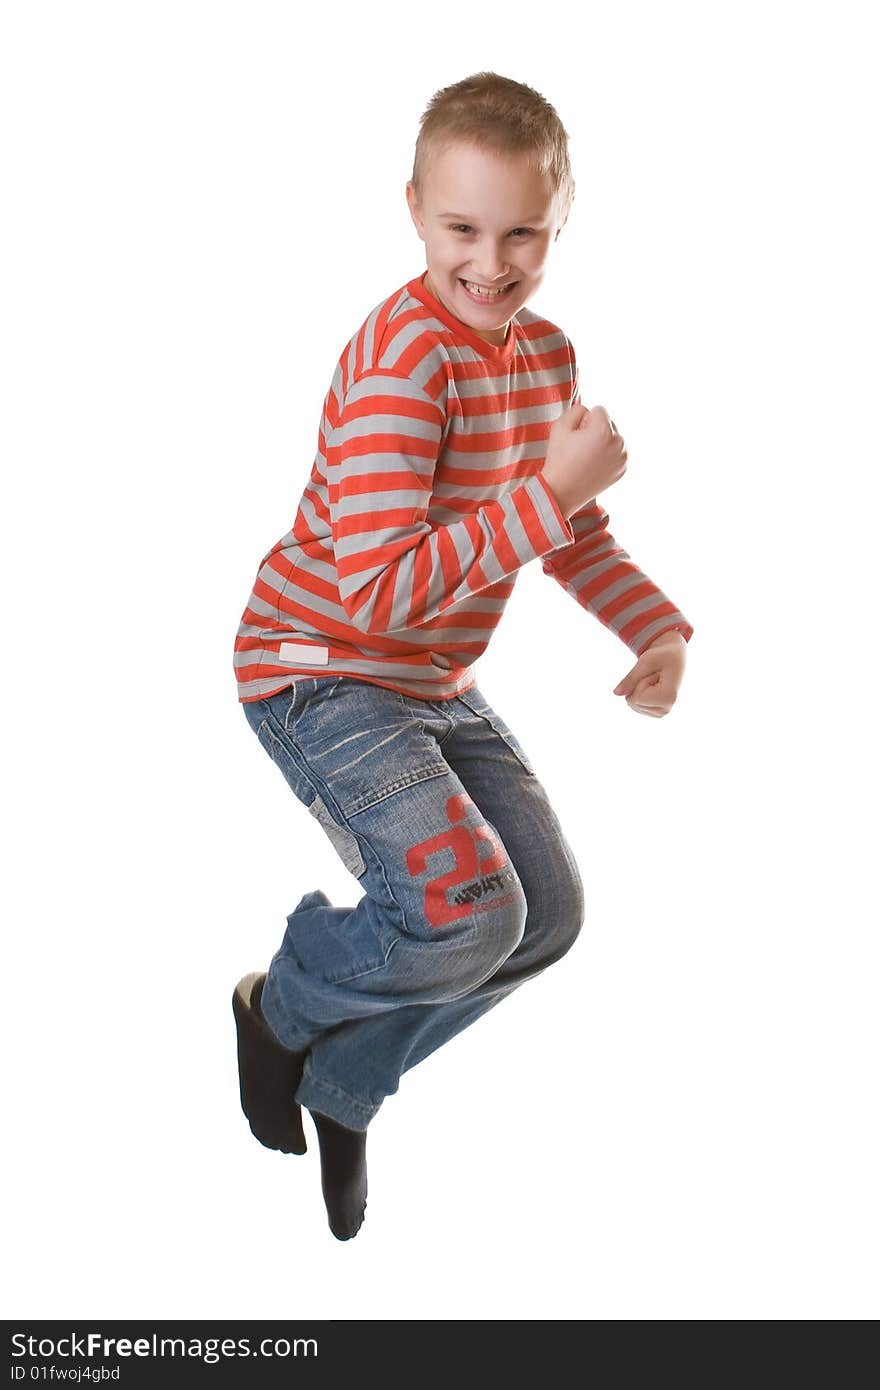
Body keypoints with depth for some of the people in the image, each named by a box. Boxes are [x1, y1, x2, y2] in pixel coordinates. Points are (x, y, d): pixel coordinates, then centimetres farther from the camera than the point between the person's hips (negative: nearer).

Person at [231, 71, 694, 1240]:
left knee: (550, 914, 9)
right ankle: (284, 1006, 8)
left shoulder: (545, 353, 2)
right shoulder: (403, 356, -25)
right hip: (321, 670, -9)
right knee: (467, 910, -24)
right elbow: (381, 589, -32)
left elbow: (576, 535, 15)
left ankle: (344, 1085, 28)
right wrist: (550, 490, -33)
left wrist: (657, 626, -2)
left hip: (437, 684, 9)